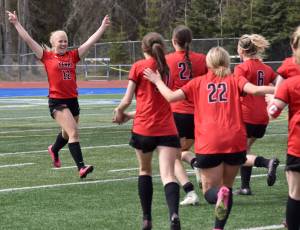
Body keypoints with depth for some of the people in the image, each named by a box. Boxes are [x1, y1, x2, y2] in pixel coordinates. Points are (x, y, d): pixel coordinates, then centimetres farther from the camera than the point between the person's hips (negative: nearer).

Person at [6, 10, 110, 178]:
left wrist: (103, 27, 3)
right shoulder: (47, 56, -2)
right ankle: (81, 167, -22)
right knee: (73, 132, -18)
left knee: (67, 134, 22)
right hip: (57, 101, -5)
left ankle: (54, 150, 54)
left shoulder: (73, 56, 7)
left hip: (73, 100, 5)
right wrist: (16, 23, -4)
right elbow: (28, 40, -3)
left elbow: (91, 41, 7)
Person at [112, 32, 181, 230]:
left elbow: (127, 100, -3)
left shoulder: (139, 67, -1)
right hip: (167, 129, 2)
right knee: (168, 175, -10)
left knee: (145, 170, 20)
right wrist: (130, 115, 24)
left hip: (143, 128, -2)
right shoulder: (166, 68, 14)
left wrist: (119, 112, 19)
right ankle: (174, 214, -36)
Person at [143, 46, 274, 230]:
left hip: (209, 144, -1)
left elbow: (171, 96, 7)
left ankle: (220, 194, -28)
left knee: (210, 191, 8)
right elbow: (254, 90, -8)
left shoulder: (199, 82, 12)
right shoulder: (234, 80, 10)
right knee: (228, 186, 19)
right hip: (235, 141, 1)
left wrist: (157, 81, 23)